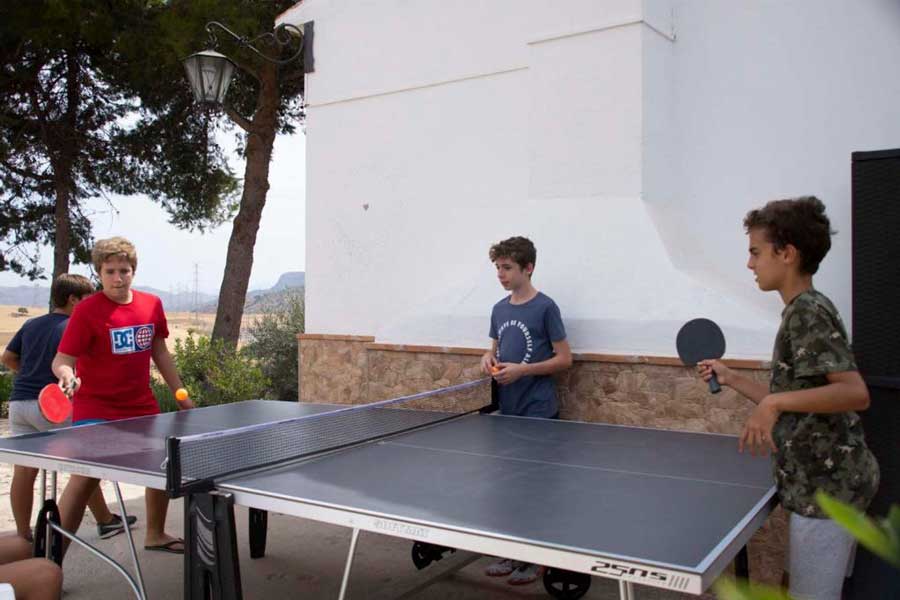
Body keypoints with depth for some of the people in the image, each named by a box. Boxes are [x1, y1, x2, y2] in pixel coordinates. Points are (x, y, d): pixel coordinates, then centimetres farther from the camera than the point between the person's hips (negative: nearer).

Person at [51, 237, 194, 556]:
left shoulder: (151, 304, 1)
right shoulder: (86, 311, -14)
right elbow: (61, 360, -15)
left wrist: (181, 394, 13)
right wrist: (68, 376, -38)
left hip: (142, 406, 6)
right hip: (95, 409, -5)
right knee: (85, 477, -14)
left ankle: (155, 534, 36)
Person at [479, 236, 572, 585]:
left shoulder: (545, 307, -10)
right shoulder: (499, 310, 9)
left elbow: (564, 359, -9)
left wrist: (522, 369, -18)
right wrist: (488, 359, -2)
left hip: (538, 412, -6)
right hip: (507, 409, 6)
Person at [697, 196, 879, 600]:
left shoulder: (808, 311, -16)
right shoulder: (805, 311, 14)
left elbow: (855, 393, -27)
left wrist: (773, 403, -30)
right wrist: (732, 379, 17)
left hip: (826, 486, -10)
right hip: (829, 481, 10)